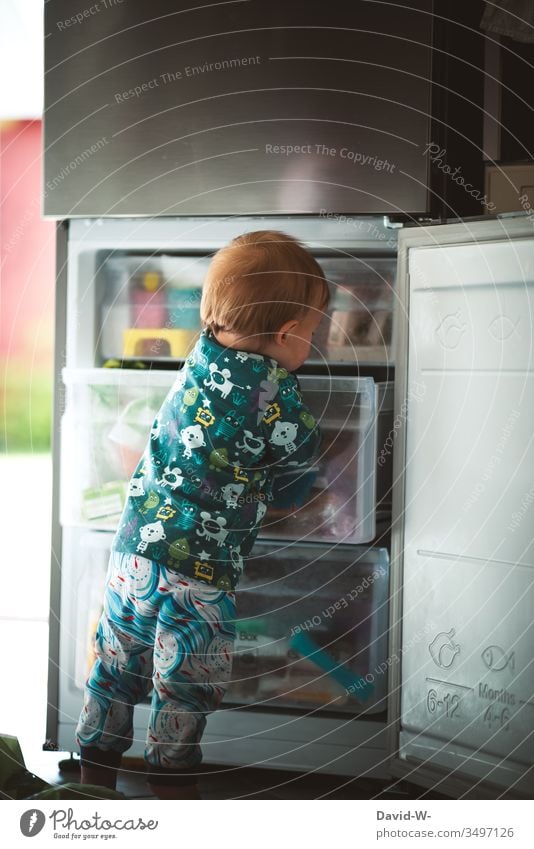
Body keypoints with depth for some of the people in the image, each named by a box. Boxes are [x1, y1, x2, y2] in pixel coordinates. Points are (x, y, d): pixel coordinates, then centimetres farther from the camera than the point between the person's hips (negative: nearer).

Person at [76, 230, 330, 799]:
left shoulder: (201, 354, 2)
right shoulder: (272, 389, -16)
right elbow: (302, 449, 0)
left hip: (133, 545, 7)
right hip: (196, 565, -7)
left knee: (118, 663, 20)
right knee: (189, 682, 11)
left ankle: (95, 767, 33)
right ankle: (172, 785, 23)